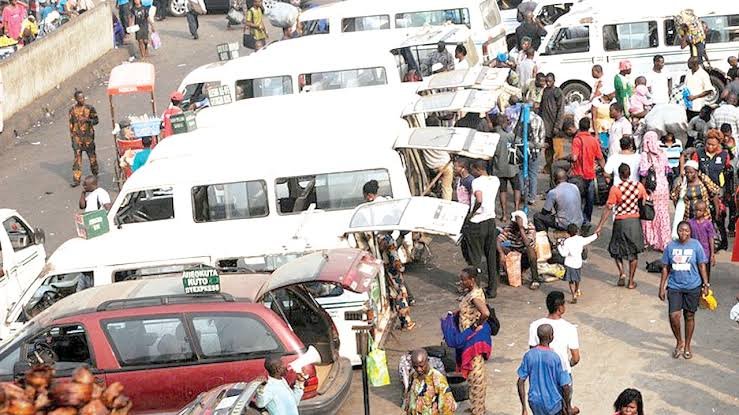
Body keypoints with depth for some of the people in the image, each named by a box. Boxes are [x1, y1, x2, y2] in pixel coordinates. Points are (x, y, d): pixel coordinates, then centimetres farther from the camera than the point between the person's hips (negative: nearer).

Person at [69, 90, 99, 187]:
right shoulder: (73, 110, 4)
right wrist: (72, 136, 9)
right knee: (77, 157, -4)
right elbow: (71, 124, 11)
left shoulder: (90, 108, -2)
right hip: (77, 136, 1)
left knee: (92, 155, 10)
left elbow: (96, 120, 0)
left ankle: (95, 173, 33)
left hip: (88, 135, -1)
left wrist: (87, 120, -19)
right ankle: (76, 179, -5)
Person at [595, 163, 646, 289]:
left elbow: (608, 208, -14)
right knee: (633, 252, 14)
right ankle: (631, 281, 16)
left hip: (620, 222, -3)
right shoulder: (639, 186, -4)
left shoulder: (615, 189, -14)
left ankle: (621, 273, -1)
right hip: (635, 221, 3)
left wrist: (600, 226, -10)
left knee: (616, 250, 18)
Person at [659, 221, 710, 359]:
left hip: (692, 287, -1)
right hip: (675, 287, 1)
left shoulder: (696, 245, -5)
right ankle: (679, 342, 14)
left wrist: (706, 285, -3)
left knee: (689, 316, 9)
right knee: (674, 316, -10)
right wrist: (662, 288, 5)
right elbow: (665, 268, 6)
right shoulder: (671, 246, 0)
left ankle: (687, 346, 25)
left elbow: (702, 266, 0)